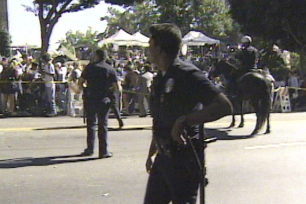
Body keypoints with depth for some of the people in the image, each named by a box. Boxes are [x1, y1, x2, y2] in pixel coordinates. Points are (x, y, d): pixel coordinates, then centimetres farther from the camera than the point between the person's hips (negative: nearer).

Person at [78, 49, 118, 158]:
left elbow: (80, 82, 1)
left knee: (91, 123, 12)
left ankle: (90, 149, 13)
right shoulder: (110, 69, 1)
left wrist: (86, 88, 20)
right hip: (104, 100, 0)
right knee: (103, 125, 3)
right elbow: (116, 87, -4)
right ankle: (103, 151, 1)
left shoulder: (90, 67, 1)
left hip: (90, 99, 0)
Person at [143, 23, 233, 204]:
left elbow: (224, 106, -25)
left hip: (184, 160, -9)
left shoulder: (187, 75, -16)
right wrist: (152, 153, 25)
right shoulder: (160, 78, 12)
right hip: (163, 158, 9)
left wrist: (184, 121, -27)